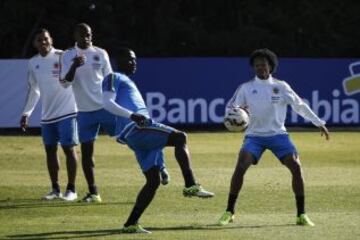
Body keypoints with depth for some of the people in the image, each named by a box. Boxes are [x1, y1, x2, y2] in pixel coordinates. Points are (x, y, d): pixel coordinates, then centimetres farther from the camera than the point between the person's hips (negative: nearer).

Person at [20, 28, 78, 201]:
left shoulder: (62, 57, -8)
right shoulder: (33, 63, 9)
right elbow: (34, 90, 18)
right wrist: (26, 114, 16)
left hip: (66, 112, -5)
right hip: (47, 115, 5)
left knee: (68, 148, -3)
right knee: (50, 150, 6)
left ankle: (71, 190, 2)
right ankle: (55, 189, 15)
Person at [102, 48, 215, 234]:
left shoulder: (128, 82, 34)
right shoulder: (114, 79, 5)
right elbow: (107, 102, -12)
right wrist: (131, 115, -26)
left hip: (141, 132, 10)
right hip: (134, 129, -10)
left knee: (153, 180, 5)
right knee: (179, 137, -22)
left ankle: (131, 224, 5)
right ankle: (191, 186, -29)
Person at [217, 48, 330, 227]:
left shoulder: (281, 86, 6)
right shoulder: (246, 88, 6)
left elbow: (300, 106, 12)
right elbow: (231, 107, 6)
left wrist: (319, 123, 13)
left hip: (278, 134, 1)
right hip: (254, 135, -1)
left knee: (296, 166, -15)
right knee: (240, 166, -21)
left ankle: (301, 215, -6)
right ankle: (229, 212, -11)